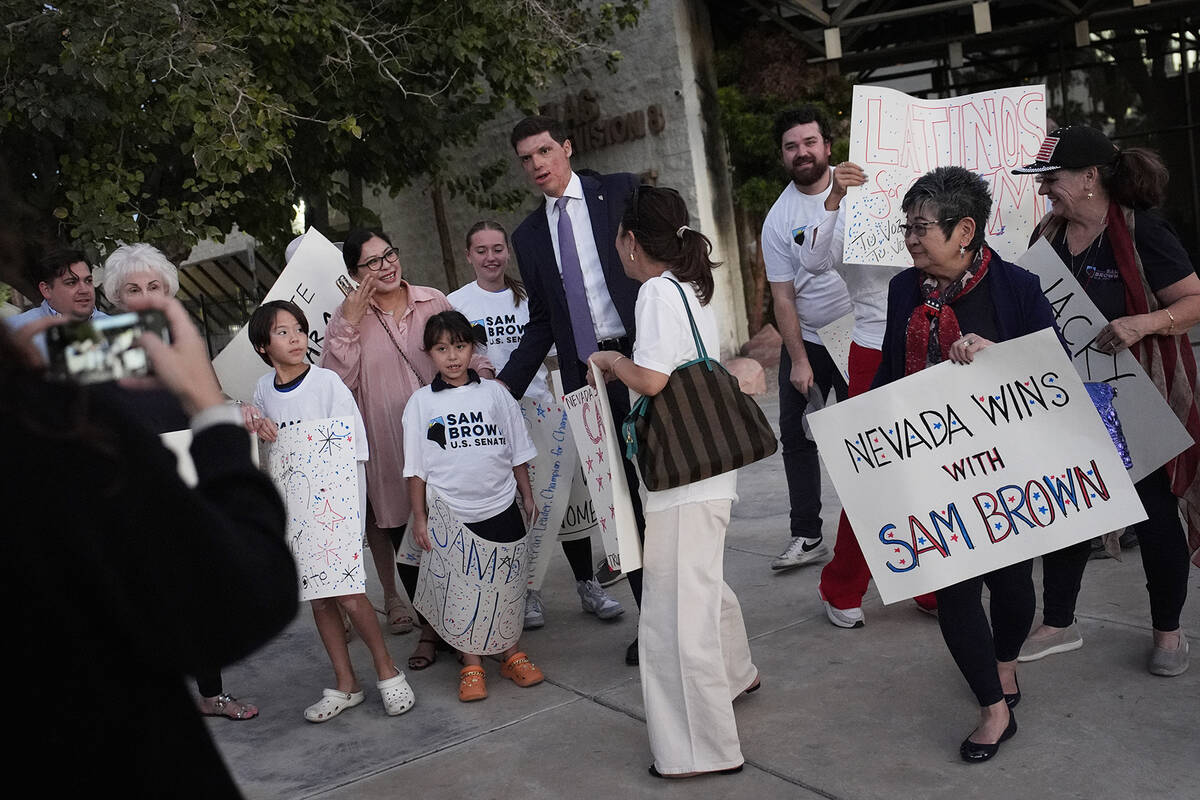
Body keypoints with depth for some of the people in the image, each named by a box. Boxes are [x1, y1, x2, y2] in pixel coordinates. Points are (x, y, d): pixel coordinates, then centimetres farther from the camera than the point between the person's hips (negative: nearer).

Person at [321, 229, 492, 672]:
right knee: (406, 542, 6)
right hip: (388, 448, -1)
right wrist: (349, 323, -15)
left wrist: (481, 372, -4)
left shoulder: (434, 302, 4)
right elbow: (337, 380, -10)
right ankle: (431, 628, 22)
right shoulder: (348, 317, 1)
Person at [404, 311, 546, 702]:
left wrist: (527, 497, 10)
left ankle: (511, 654, 26)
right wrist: (419, 517, -1)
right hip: (451, 515, -1)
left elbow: (518, 452, 10)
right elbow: (416, 467, 1)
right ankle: (471, 665, 18)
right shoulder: (421, 402, 0)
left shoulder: (494, 393, 3)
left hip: (501, 507, 1)